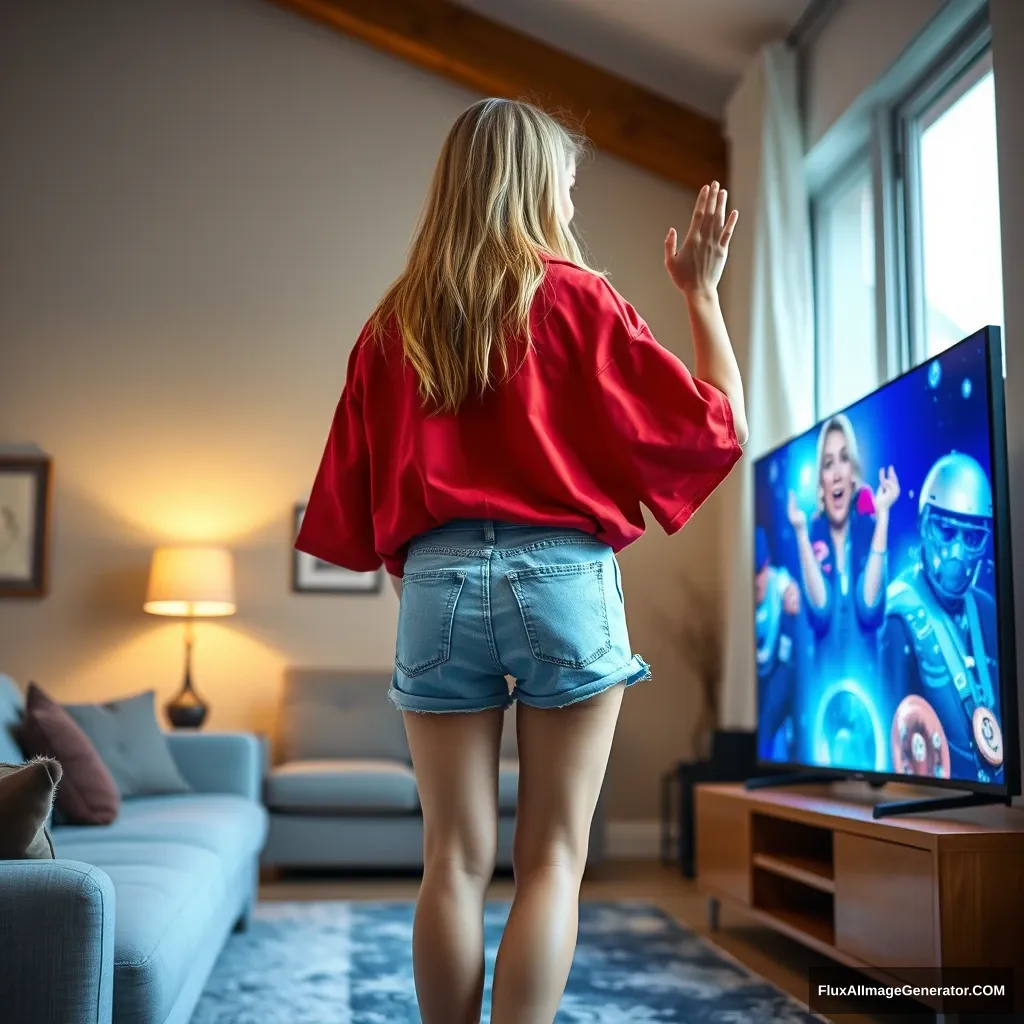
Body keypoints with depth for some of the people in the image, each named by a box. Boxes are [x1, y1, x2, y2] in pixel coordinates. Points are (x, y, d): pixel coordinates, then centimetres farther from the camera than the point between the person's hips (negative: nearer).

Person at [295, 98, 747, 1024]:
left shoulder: (395, 319, 9)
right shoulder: (575, 297, -1)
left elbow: (354, 493, 12)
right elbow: (717, 422, 2)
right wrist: (703, 291, 12)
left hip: (438, 582, 3)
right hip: (564, 578, -3)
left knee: (455, 860, 7)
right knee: (552, 860, 3)